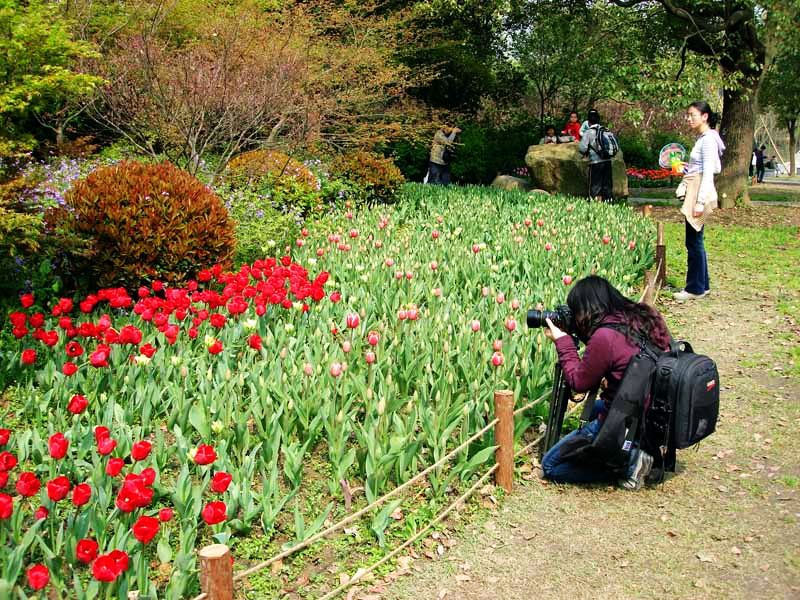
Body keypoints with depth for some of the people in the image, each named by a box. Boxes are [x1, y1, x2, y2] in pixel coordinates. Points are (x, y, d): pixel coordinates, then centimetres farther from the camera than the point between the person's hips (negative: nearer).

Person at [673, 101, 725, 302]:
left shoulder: (708, 140, -13)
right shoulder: (701, 138, 16)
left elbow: (708, 173, -18)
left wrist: (700, 202, -21)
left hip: (700, 194, -10)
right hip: (693, 193, 10)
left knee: (694, 242, -5)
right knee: (695, 242, 13)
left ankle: (695, 288, 3)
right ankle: (702, 285, 21)